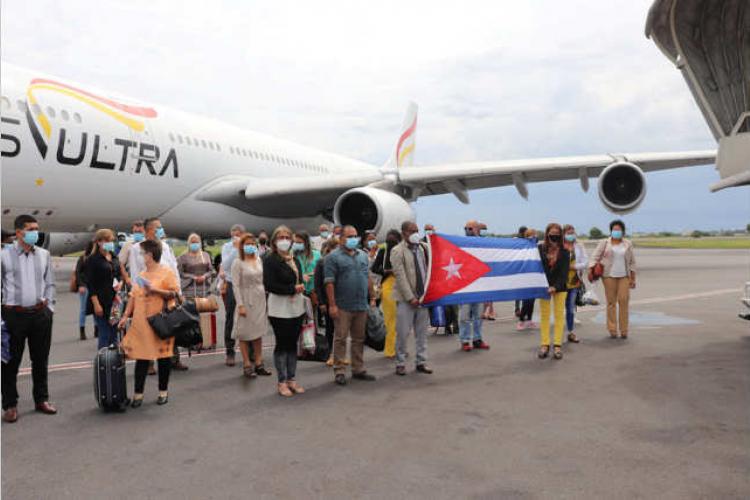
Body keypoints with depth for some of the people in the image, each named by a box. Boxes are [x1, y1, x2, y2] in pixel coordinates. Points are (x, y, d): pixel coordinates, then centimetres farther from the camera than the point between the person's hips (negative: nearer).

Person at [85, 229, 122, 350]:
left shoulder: (114, 258, 14)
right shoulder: (92, 259, -5)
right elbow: (90, 284, -9)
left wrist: (119, 284, 2)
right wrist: (96, 304, -15)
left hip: (115, 301, 6)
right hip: (101, 302, -6)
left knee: (114, 334, 9)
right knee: (105, 335, -4)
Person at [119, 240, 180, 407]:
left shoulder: (167, 272, -3)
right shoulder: (141, 274, 14)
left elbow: (175, 293, -10)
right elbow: (133, 297, 13)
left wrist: (155, 290, -18)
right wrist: (125, 316, 6)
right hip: (141, 322, 5)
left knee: (163, 355, 4)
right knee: (141, 356, 3)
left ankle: (163, 391, 17)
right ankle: (138, 393, 10)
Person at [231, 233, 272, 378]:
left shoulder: (259, 260, 8)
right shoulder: (238, 263, -8)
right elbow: (236, 285, -11)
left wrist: (266, 296, 9)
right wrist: (240, 305, -17)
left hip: (260, 300, 5)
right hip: (246, 300, -5)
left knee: (258, 333, 10)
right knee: (245, 334, 3)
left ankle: (258, 364, 19)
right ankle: (247, 365, 11)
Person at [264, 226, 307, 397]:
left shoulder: (294, 259, 12)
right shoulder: (270, 260, -9)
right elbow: (269, 285, -17)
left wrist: (301, 288, -5)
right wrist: (293, 289, -18)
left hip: (297, 307, 6)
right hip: (280, 309, -6)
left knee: (293, 344, 12)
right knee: (282, 344, 2)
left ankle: (292, 379, 22)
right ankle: (282, 382, 14)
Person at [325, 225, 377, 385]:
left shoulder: (363, 255, 14)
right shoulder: (334, 257, -5)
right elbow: (329, 282, -10)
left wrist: (372, 298, 13)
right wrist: (332, 305, -15)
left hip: (361, 306, 6)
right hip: (343, 306, -6)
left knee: (359, 339, 12)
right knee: (340, 339, 0)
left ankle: (358, 369, 21)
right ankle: (339, 371, 8)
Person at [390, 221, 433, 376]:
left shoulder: (423, 247, 10)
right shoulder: (398, 251, -5)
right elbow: (400, 276, -11)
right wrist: (410, 297, -15)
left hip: (423, 296, 5)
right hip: (406, 299, -5)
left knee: (422, 332, 10)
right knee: (403, 332, 0)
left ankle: (421, 362, 20)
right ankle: (400, 363, 13)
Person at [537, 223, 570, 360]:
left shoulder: (564, 252, -7)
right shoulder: (540, 249, -6)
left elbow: (564, 272, -13)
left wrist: (555, 287, -24)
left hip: (559, 287, 0)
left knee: (559, 315, 4)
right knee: (544, 315, 5)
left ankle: (558, 345, 9)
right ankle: (544, 345, 11)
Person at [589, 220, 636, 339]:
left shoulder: (628, 244, 11)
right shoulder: (604, 243, 5)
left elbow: (632, 262, 14)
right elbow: (595, 257, 1)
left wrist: (633, 279, 10)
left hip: (624, 276, 1)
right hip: (609, 276, -1)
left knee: (624, 301, -7)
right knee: (611, 302, 0)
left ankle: (623, 330, 0)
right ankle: (612, 330, 6)